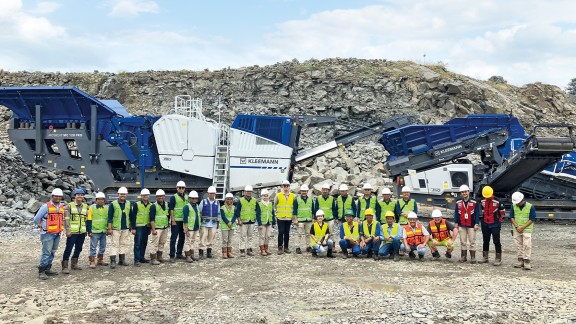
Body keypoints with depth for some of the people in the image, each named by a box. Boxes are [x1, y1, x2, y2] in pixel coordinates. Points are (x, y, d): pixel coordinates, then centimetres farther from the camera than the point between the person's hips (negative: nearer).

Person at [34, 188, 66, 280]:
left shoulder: (62, 207, 9)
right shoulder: (46, 206, -10)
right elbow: (36, 218, -6)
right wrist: (41, 226, 5)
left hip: (57, 234, 7)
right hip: (48, 233, -7)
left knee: (52, 252, 12)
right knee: (46, 253, -9)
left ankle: (48, 269, 21)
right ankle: (41, 272, -4)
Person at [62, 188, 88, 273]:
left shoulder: (86, 206, 12)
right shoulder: (70, 205, -2)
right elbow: (66, 218, -7)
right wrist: (67, 230, -14)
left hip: (82, 232, 5)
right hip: (72, 232, -5)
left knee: (78, 248, 12)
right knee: (68, 249, -6)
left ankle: (74, 264, 26)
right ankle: (65, 266, -2)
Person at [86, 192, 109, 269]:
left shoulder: (106, 208, 9)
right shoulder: (92, 208, -3)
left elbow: (109, 219, 17)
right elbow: (89, 221, -5)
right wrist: (89, 231, -10)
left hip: (103, 231, 5)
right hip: (95, 231, -5)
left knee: (103, 247, 12)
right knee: (93, 247, -3)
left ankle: (100, 260, 25)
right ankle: (92, 262, 3)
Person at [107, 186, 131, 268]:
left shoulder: (128, 204, 7)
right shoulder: (113, 204, -5)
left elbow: (130, 216, 15)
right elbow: (110, 217, -5)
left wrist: (131, 226, 14)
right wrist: (109, 228, -9)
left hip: (125, 228, 4)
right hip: (116, 228, -4)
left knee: (124, 244, 10)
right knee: (115, 244, -5)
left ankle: (122, 260, 19)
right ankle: (112, 261, -4)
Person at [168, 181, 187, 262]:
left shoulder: (186, 198, 13)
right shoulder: (173, 197, -5)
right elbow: (171, 209, -9)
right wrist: (173, 220, -14)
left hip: (184, 221, 6)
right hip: (176, 221, -6)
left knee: (182, 238, 12)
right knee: (173, 238, -4)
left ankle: (179, 253, 23)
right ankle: (172, 256, -1)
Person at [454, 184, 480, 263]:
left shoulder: (475, 203, -2)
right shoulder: (458, 203, 5)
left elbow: (477, 214, -2)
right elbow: (456, 214, 9)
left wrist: (476, 224, -6)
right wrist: (456, 223, 5)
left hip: (471, 226, -2)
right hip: (462, 226, 2)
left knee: (472, 242, 2)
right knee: (463, 242, 9)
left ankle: (473, 257, 8)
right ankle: (463, 257, 16)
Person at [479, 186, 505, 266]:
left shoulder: (497, 201, -12)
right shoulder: (482, 201, 4)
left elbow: (502, 212, -2)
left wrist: (497, 218, 5)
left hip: (495, 224, -6)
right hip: (485, 224, 6)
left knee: (496, 241, -3)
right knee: (485, 241, 13)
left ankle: (498, 259, 1)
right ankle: (485, 258, 24)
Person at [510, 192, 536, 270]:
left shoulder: (530, 207, -10)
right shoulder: (514, 206, 1)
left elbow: (532, 219, -8)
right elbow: (511, 217, 4)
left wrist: (523, 227, -14)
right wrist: (517, 226, -9)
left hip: (527, 229, -4)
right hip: (517, 230, 4)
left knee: (527, 245, -9)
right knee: (519, 245, 8)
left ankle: (527, 262, -6)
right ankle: (520, 261, 16)